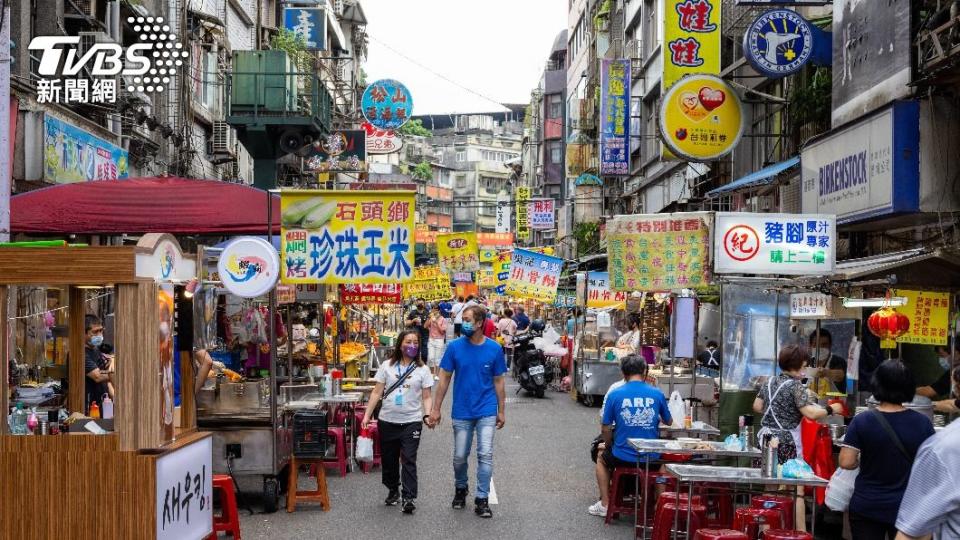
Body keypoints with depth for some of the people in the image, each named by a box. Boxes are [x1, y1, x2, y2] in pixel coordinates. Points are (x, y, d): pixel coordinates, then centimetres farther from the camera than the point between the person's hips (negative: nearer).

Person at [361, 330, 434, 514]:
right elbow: (377, 393, 6)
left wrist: (428, 414, -15)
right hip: (387, 421, 2)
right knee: (389, 459, 11)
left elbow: (427, 397, 2)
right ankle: (393, 491, 30)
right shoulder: (388, 366, 5)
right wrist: (367, 415, 0)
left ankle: (409, 498, -8)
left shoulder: (422, 370, 3)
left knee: (409, 460, -9)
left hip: (411, 421, -2)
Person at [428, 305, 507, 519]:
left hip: (486, 411, -1)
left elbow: (498, 381, 4)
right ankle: (460, 489, 35)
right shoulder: (455, 347, -6)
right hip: (461, 412, 1)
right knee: (459, 457, 10)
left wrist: (501, 411, 5)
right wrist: (436, 409, -1)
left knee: (485, 455, -6)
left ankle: (482, 499, 3)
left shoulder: (494, 349, -5)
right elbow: (444, 379, 0)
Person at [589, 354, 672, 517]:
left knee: (602, 459, 32)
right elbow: (668, 421, 12)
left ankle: (605, 504, 28)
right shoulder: (657, 394, -4)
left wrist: (609, 445, 17)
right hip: (651, 459, 2)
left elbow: (605, 429, -3)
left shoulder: (614, 395, -8)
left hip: (623, 458, -1)